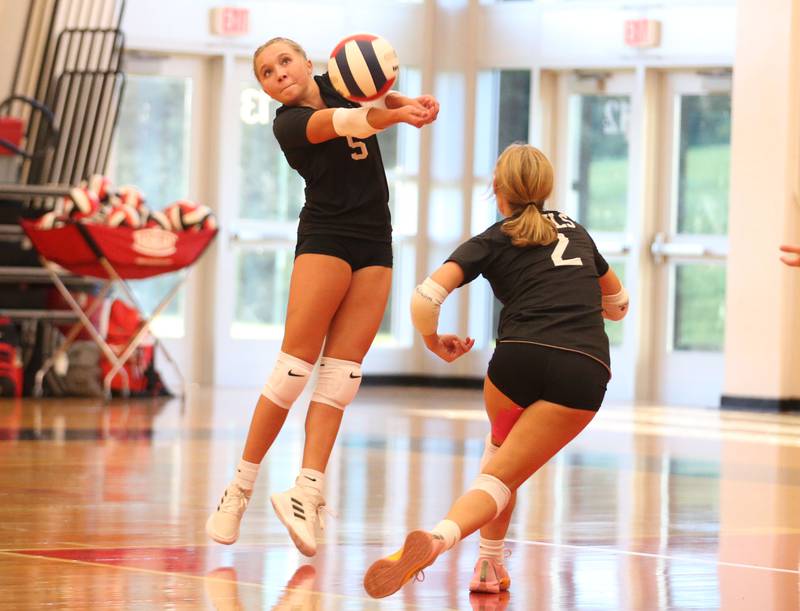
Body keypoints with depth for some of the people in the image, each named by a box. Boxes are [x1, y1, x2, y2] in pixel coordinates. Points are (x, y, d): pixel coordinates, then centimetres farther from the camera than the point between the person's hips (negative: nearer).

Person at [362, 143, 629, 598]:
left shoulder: (492, 242, 14)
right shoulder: (574, 230, 26)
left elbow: (425, 299, -1)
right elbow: (618, 303, 39)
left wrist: (435, 342, 17)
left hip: (521, 357, -1)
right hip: (585, 371, 1)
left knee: (502, 450, 29)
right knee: (500, 478, 0)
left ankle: (491, 564, 19)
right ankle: (438, 537, -29)